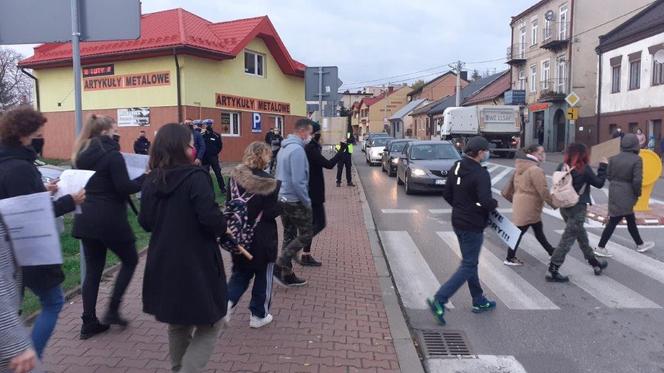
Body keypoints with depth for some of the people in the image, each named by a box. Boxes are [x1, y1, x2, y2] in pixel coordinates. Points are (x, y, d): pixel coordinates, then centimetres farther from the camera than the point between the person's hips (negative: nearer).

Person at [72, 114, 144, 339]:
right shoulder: (112, 155, -14)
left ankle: (89, 322, 16)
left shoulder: (83, 155, 10)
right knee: (130, 260, 12)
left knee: (92, 270, 12)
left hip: (86, 220, 7)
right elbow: (124, 188, -18)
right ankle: (112, 311, 9)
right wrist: (146, 178, -6)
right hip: (110, 220, -7)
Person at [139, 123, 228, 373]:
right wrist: (222, 228, -4)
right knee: (209, 326, 10)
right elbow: (211, 218, -24)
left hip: (162, 264, 7)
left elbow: (145, 222, 10)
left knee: (178, 325, 25)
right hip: (196, 264, -7)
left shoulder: (151, 181, 3)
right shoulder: (196, 177, -17)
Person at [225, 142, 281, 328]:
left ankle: (227, 301, 2)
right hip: (262, 238, -4)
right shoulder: (269, 182, -17)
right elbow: (271, 213, -16)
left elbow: (228, 205, 3)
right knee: (263, 276, 13)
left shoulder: (235, 176, -3)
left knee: (240, 272, 22)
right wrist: (282, 203, 1)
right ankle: (259, 315, 23)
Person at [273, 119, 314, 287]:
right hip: (295, 201, -9)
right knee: (306, 235, 2)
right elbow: (298, 181, -25)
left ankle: (287, 274, 19)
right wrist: (307, 202, -14)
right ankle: (279, 266, -2)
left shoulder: (284, 148, 11)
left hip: (282, 198, 9)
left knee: (289, 235, 14)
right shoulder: (297, 149, -20)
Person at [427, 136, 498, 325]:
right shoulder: (481, 174, -21)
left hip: (458, 221, 9)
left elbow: (447, 195, 8)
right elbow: (485, 202, -28)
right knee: (468, 266, 0)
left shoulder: (455, 167, 4)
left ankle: (479, 301, 33)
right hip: (473, 225, -9)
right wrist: (495, 204, -8)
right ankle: (439, 300, -8)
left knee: (470, 262, 20)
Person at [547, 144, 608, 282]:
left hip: (564, 207, 7)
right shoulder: (584, 169, -14)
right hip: (578, 208, -7)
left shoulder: (562, 167, -1)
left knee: (581, 236, 21)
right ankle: (552, 271, -2)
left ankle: (595, 263, 38)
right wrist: (603, 166, 7)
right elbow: (599, 183, -2)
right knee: (567, 239, -2)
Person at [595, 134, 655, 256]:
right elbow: (637, 180, -19)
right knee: (613, 221, 0)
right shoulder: (636, 160, -15)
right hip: (626, 195, -7)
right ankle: (600, 248, 5)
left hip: (614, 193, 7)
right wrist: (638, 193, -5)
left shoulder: (614, 158, 1)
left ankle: (640, 245, 37)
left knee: (631, 220, 21)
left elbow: (608, 175, 3)